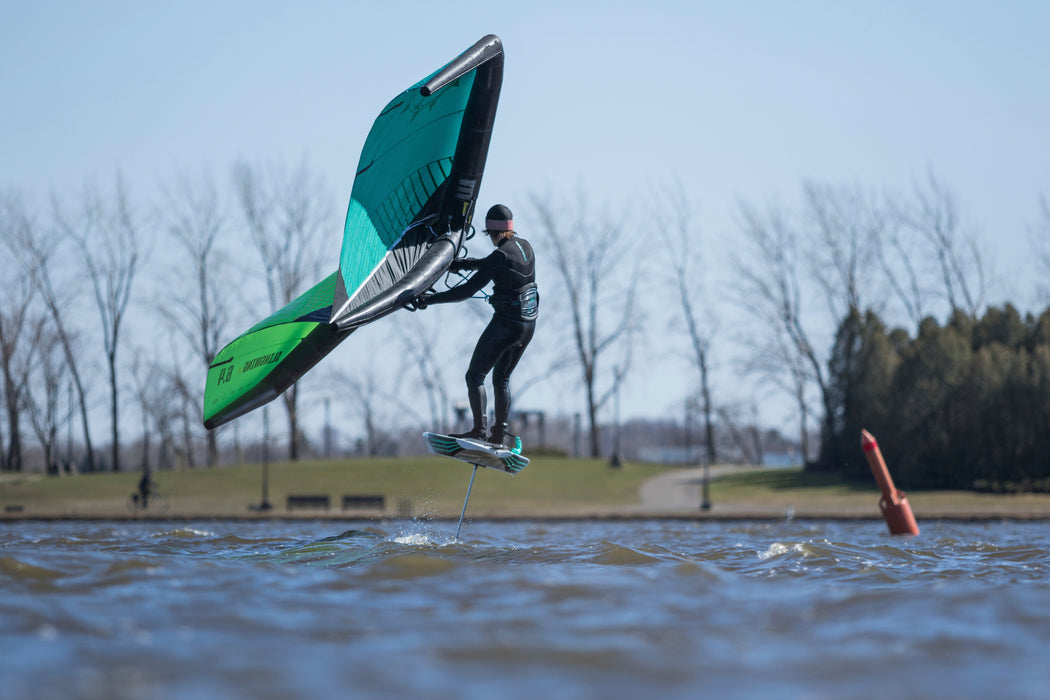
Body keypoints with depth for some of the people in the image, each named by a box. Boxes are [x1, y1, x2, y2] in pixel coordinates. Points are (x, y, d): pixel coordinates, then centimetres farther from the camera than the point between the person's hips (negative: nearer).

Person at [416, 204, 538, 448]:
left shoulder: (500, 255, -17)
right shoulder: (525, 246, 6)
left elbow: (468, 290, -18)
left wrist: (430, 299, -12)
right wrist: (464, 263, 29)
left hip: (506, 324, -8)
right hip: (529, 325, 8)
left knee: (475, 376, 0)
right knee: (502, 378, 19)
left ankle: (479, 430, -11)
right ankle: (500, 433, 17)